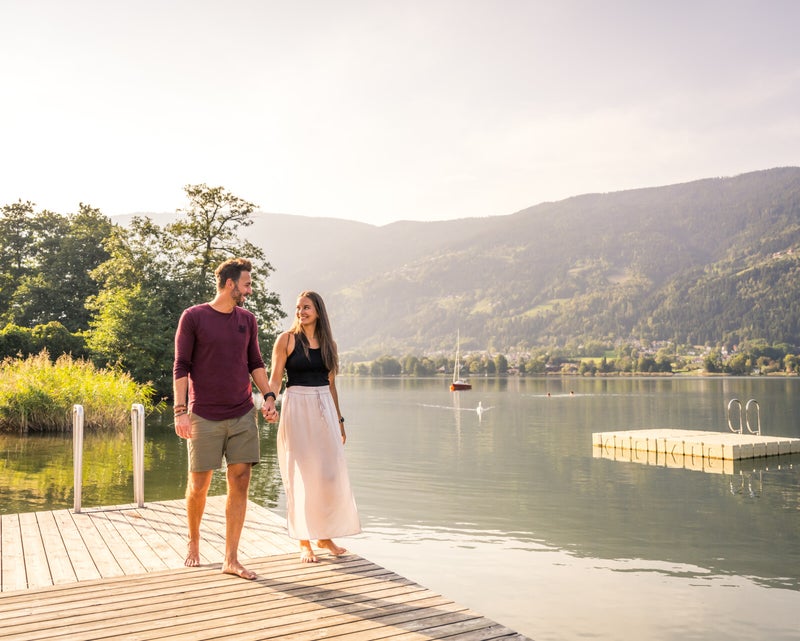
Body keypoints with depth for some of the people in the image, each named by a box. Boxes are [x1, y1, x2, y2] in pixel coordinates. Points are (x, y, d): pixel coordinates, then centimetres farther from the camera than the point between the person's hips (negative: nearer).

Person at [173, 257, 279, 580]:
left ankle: (231, 559, 9)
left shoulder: (247, 320, 10)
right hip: (204, 417, -3)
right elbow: (181, 367, -4)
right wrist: (180, 411, -10)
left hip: (243, 415, 4)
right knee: (198, 486, 5)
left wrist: (268, 396, 2)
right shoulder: (193, 317, -3)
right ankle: (193, 542, 31)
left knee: (239, 485, 1)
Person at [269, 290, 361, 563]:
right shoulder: (287, 339, -2)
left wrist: (339, 419, 16)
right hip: (296, 408, -4)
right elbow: (275, 379, -6)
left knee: (330, 473, 4)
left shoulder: (328, 343, 10)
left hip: (324, 409, 4)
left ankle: (325, 535, 21)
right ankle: (304, 542, 11)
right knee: (301, 474, 1)